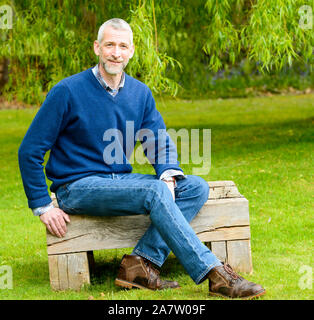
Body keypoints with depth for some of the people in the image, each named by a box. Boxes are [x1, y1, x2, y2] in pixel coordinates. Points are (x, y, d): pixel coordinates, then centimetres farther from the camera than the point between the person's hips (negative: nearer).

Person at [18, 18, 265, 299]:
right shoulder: (67, 91, -10)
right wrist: (43, 207, -12)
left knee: (196, 187, -12)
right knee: (155, 191, -30)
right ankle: (215, 275, -33)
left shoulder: (140, 93, 7)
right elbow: (29, 151, -8)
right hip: (78, 186, -7)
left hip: (120, 180, 7)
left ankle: (142, 263, -26)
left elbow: (161, 143, 8)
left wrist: (168, 176, -15)